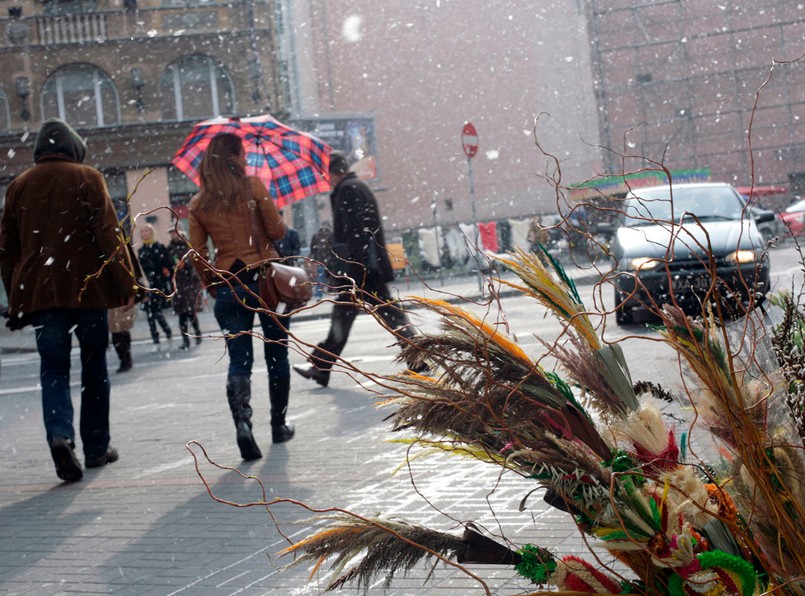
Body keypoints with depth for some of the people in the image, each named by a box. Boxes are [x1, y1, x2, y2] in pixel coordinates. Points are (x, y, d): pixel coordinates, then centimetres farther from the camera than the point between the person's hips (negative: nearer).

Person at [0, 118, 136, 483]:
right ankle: (97, 448, 15)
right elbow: (108, 234, -9)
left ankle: (60, 434, -20)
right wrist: (125, 284, -6)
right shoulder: (86, 178, -2)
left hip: (39, 292, 2)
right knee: (94, 369, 10)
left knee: (53, 369, 4)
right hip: (87, 289, -2)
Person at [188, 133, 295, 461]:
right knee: (277, 354, 12)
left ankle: (242, 420, -21)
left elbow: (197, 254, 5)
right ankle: (279, 425, 21)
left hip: (227, 285, 2)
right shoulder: (253, 185, -5)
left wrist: (212, 284, 17)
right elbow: (277, 230, -4)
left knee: (238, 359, 3)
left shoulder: (199, 203, 5)